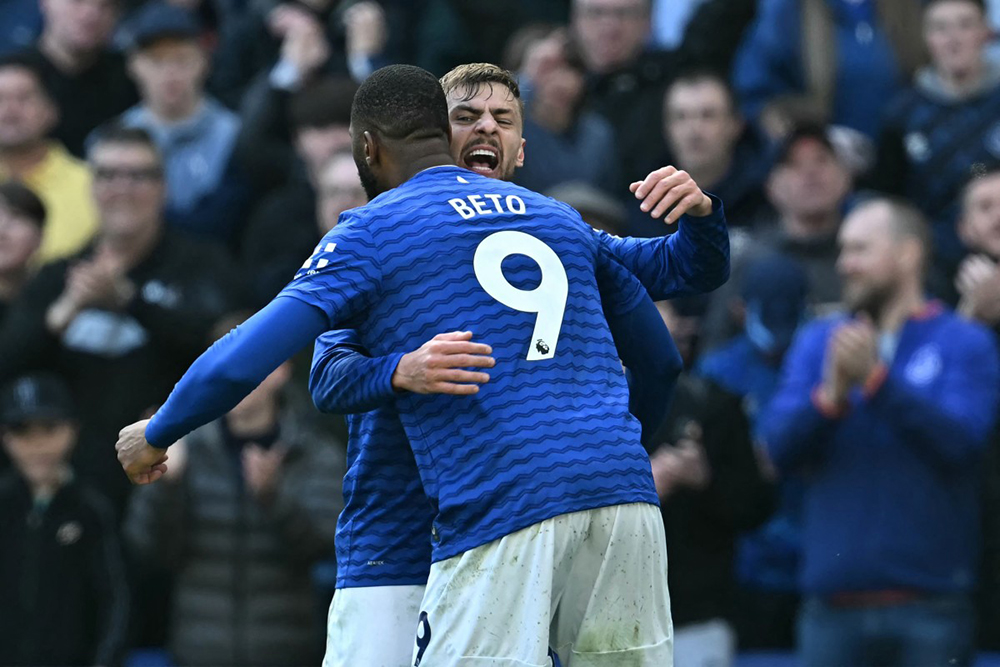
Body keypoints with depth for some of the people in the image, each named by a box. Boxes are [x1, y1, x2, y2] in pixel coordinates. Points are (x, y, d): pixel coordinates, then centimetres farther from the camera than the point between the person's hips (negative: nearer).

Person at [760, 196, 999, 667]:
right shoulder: (818, 342, 14)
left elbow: (960, 438, -12)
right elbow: (779, 446, 2)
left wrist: (877, 380, -20)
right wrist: (830, 397, -17)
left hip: (929, 609, -3)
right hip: (832, 606, 3)